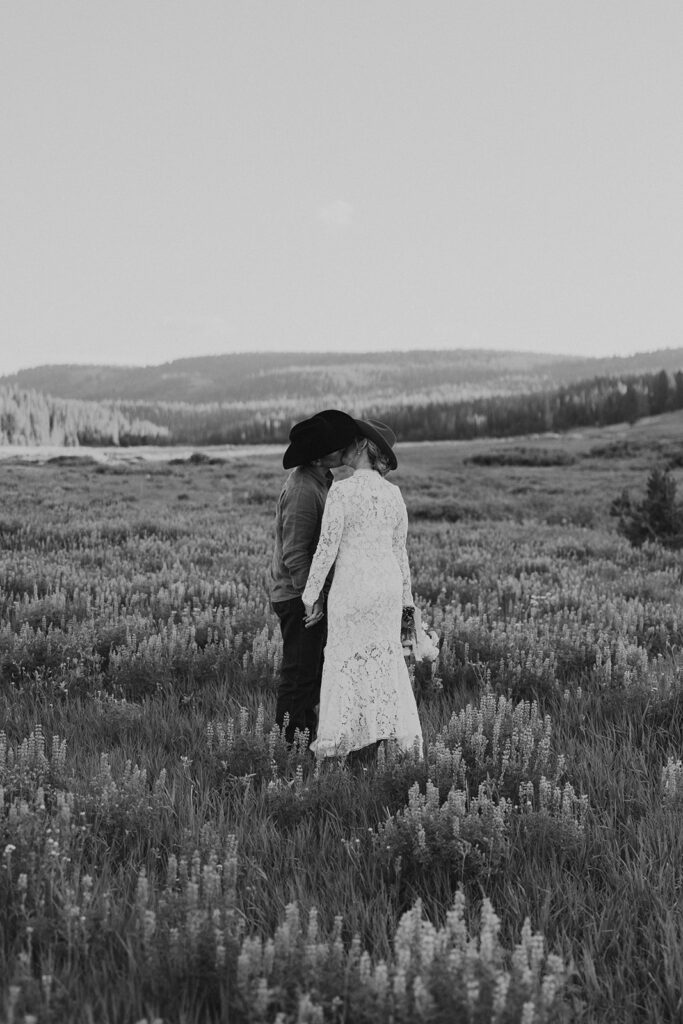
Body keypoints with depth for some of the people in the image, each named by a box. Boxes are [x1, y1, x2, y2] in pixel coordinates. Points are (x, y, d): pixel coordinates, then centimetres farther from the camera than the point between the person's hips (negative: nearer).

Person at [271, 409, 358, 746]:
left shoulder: (322, 479, 9)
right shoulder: (302, 490, -23)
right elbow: (294, 553, -24)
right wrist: (312, 599, -23)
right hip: (298, 595, -10)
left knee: (313, 670, 17)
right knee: (299, 674, -3)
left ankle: (308, 739, 27)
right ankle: (291, 744, 5)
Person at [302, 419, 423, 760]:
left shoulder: (342, 491, -12)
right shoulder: (393, 493, 6)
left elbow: (327, 547, -13)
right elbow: (400, 550, 12)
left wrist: (310, 594, -5)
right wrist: (406, 599, 18)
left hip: (352, 587, -5)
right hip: (389, 585, 6)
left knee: (348, 661, 7)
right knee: (385, 660, 13)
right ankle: (402, 737, 12)